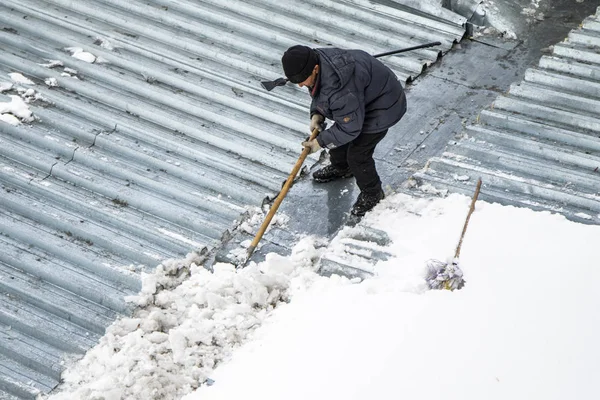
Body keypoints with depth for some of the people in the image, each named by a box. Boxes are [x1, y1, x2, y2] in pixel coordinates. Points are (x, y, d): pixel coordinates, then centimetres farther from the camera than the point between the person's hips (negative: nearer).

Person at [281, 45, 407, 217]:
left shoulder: (340, 88, -43)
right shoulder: (316, 61, -15)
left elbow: (350, 128, -31)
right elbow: (319, 93, 7)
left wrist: (321, 142, -21)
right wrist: (317, 114, -9)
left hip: (382, 109, -9)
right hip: (360, 101, 9)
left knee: (357, 154, -7)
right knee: (336, 134, 21)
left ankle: (372, 193, 19)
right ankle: (340, 167, 51)